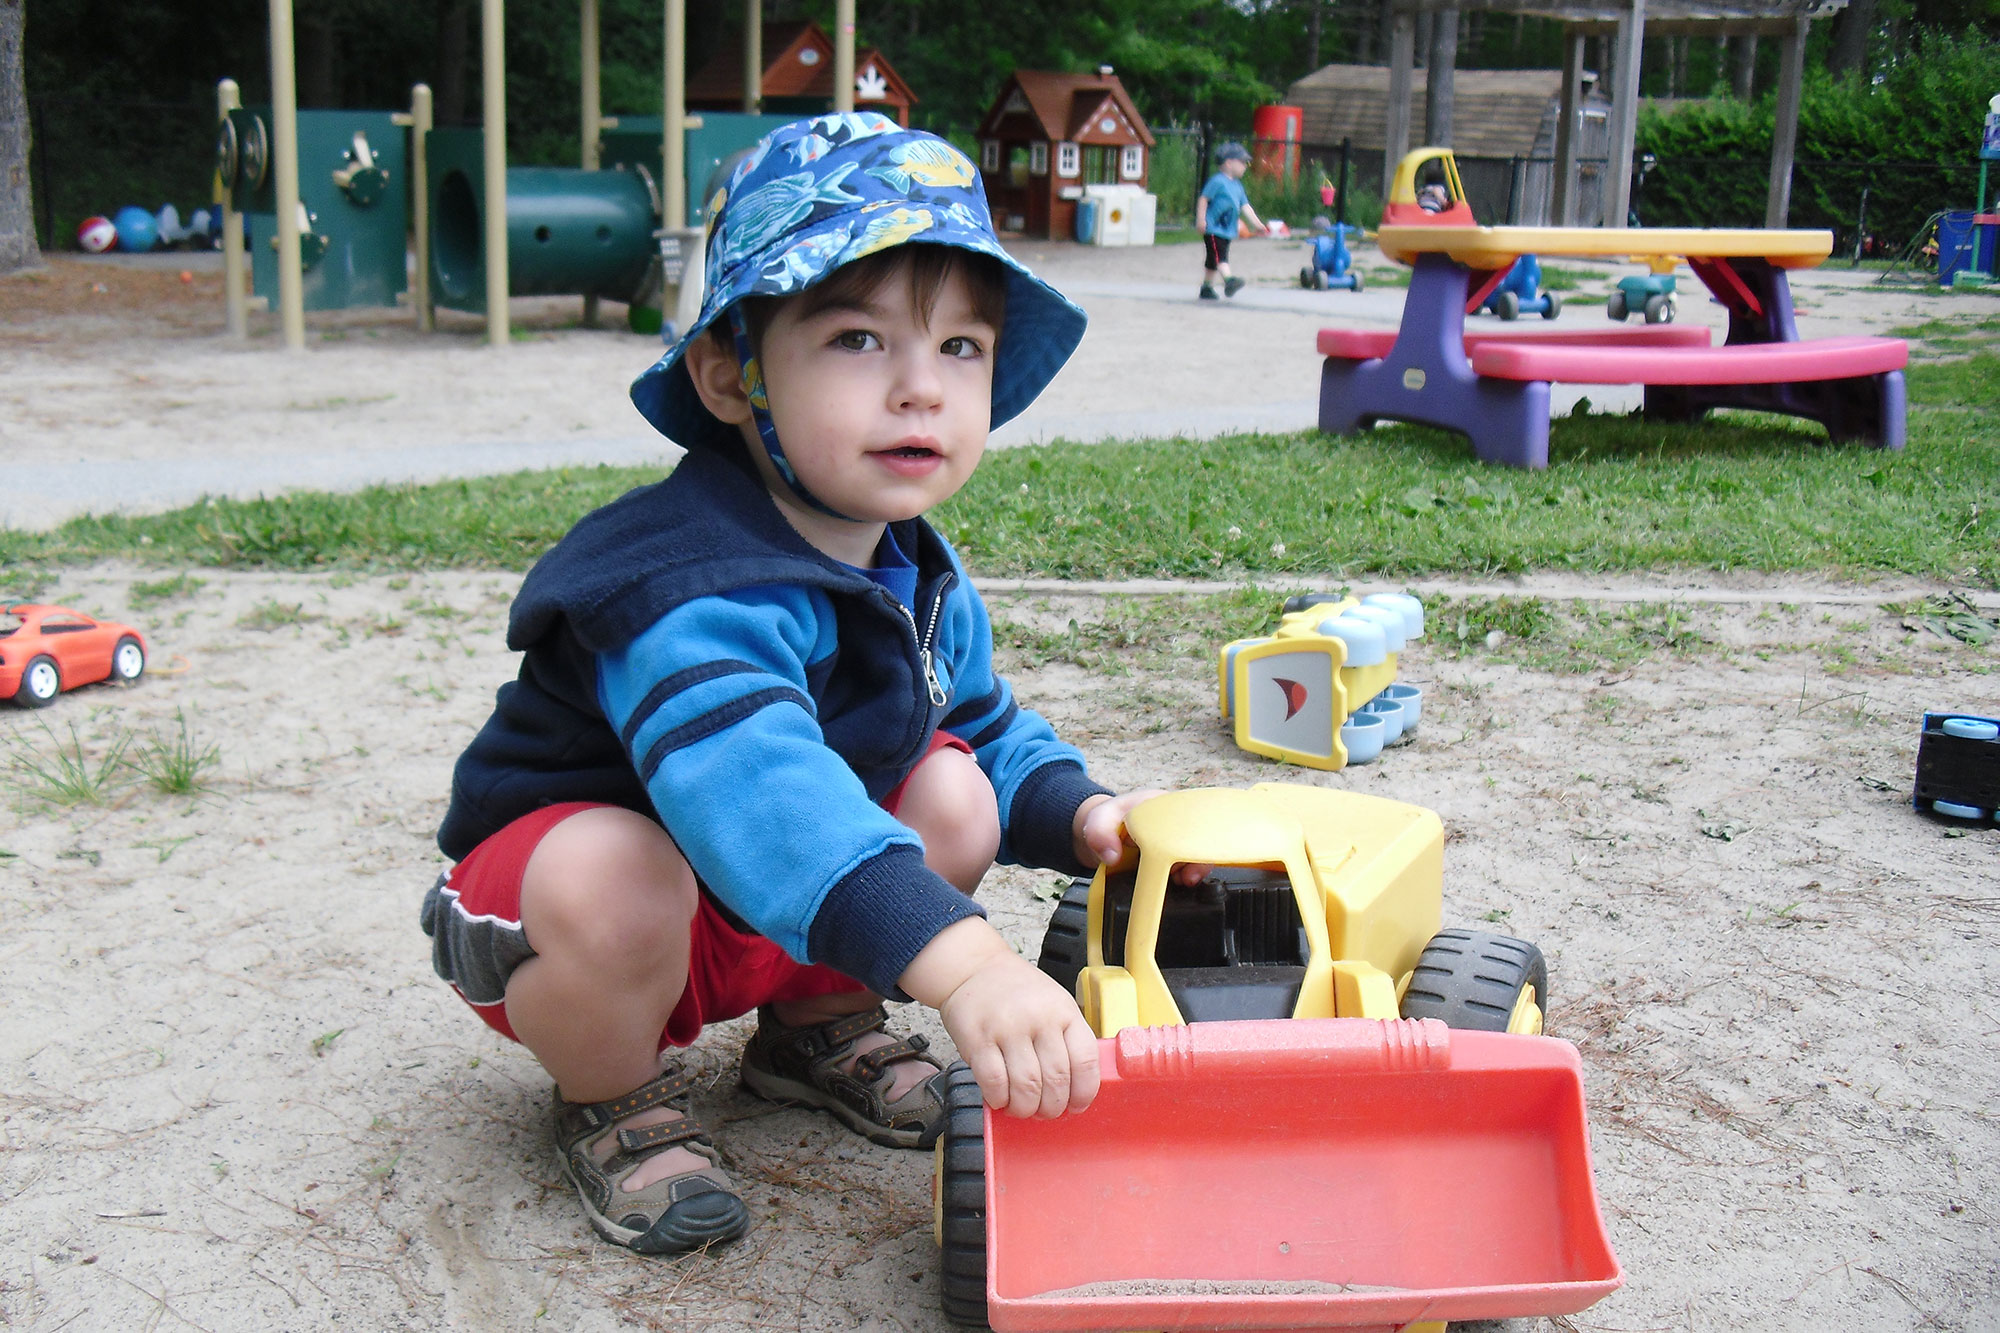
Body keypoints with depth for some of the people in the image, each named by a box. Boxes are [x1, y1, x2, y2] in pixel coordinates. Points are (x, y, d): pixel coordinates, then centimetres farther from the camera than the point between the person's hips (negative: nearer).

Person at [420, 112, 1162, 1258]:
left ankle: (818, 1027, 13)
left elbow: (990, 725, 11)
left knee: (956, 790, -11)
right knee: (615, 883, -40)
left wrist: (1080, 815, -12)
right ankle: (616, 1098, -5)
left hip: (773, 914, 7)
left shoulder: (924, 578, -5)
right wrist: (956, 958, -67)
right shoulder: (697, 583, -36)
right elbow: (746, 775, -55)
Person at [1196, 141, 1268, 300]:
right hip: (1213, 228, -9)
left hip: (1227, 231, 9)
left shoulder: (1237, 185, 16)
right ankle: (1228, 280, -37)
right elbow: (1203, 199, -11)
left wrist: (1258, 224, 8)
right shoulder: (1217, 181, -10)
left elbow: (1245, 206, 15)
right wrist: (1200, 219, -17)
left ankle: (1206, 288, 21)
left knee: (1213, 261, 14)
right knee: (1220, 257, -22)